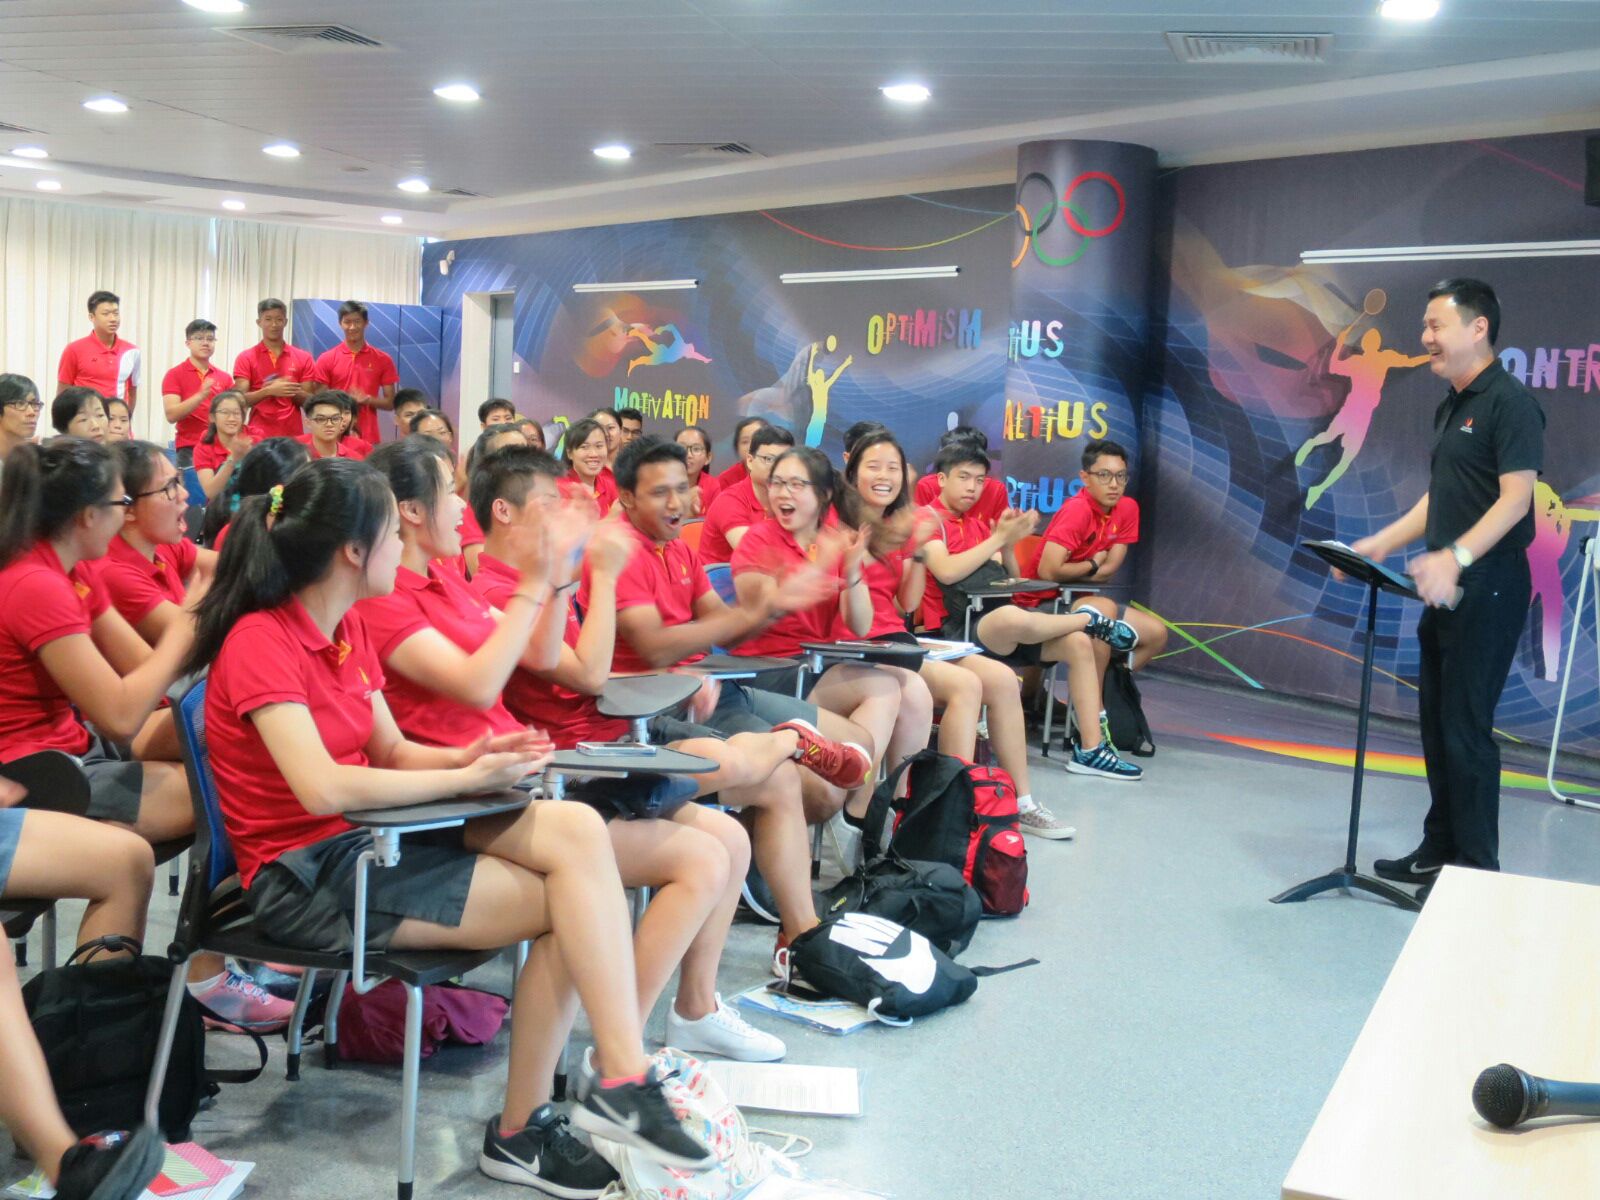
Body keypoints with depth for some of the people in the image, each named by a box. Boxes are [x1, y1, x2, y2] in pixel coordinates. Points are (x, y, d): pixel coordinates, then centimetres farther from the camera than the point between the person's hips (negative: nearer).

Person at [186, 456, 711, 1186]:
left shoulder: (346, 629, 10)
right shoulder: (260, 641, -16)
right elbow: (323, 788, -28)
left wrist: (467, 756, -10)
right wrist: (466, 780, -20)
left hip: (369, 841, 8)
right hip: (307, 875, -8)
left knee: (576, 829, -16)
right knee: (569, 901, -16)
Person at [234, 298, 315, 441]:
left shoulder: (303, 358, 8)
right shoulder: (246, 358, 4)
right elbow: (241, 400, -5)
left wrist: (291, 391, -13)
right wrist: (269, 390, -21)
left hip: (293, 436, 2)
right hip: (258, 437, -2)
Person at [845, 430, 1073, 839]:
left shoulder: (897, 526, 17)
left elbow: (908, 604, 10)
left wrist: (918, 549, -3)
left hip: (897, 638, 8)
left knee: (1002, 678, -6)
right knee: (965, 684, -25)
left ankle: (1022, 803, 1)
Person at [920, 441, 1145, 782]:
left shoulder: (978, 523, 20)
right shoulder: (929, 519, -3)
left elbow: (1011, 578, 16)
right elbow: (947, 572, -21)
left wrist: (1008, 546, -4)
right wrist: (998, 538, -15)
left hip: (995, 619, 8)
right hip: (957, 627, -8)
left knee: (1078, 643, -8)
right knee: (1012, 616, -40)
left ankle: (1090, 749, -8)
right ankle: (1090, 619, -9)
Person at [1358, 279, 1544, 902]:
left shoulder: (1510, 402, -12)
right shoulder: (1451, 407, 17)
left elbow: (1516, 497, -21)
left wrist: (1454, 557, -31)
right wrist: (1381, 544, 15)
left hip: (1488, 587, -10)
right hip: (1445, 587, 10)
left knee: (1465, 727, -7)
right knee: (1436, 719, 14)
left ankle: (1478, 868, 3)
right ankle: (1440, 850, 24)